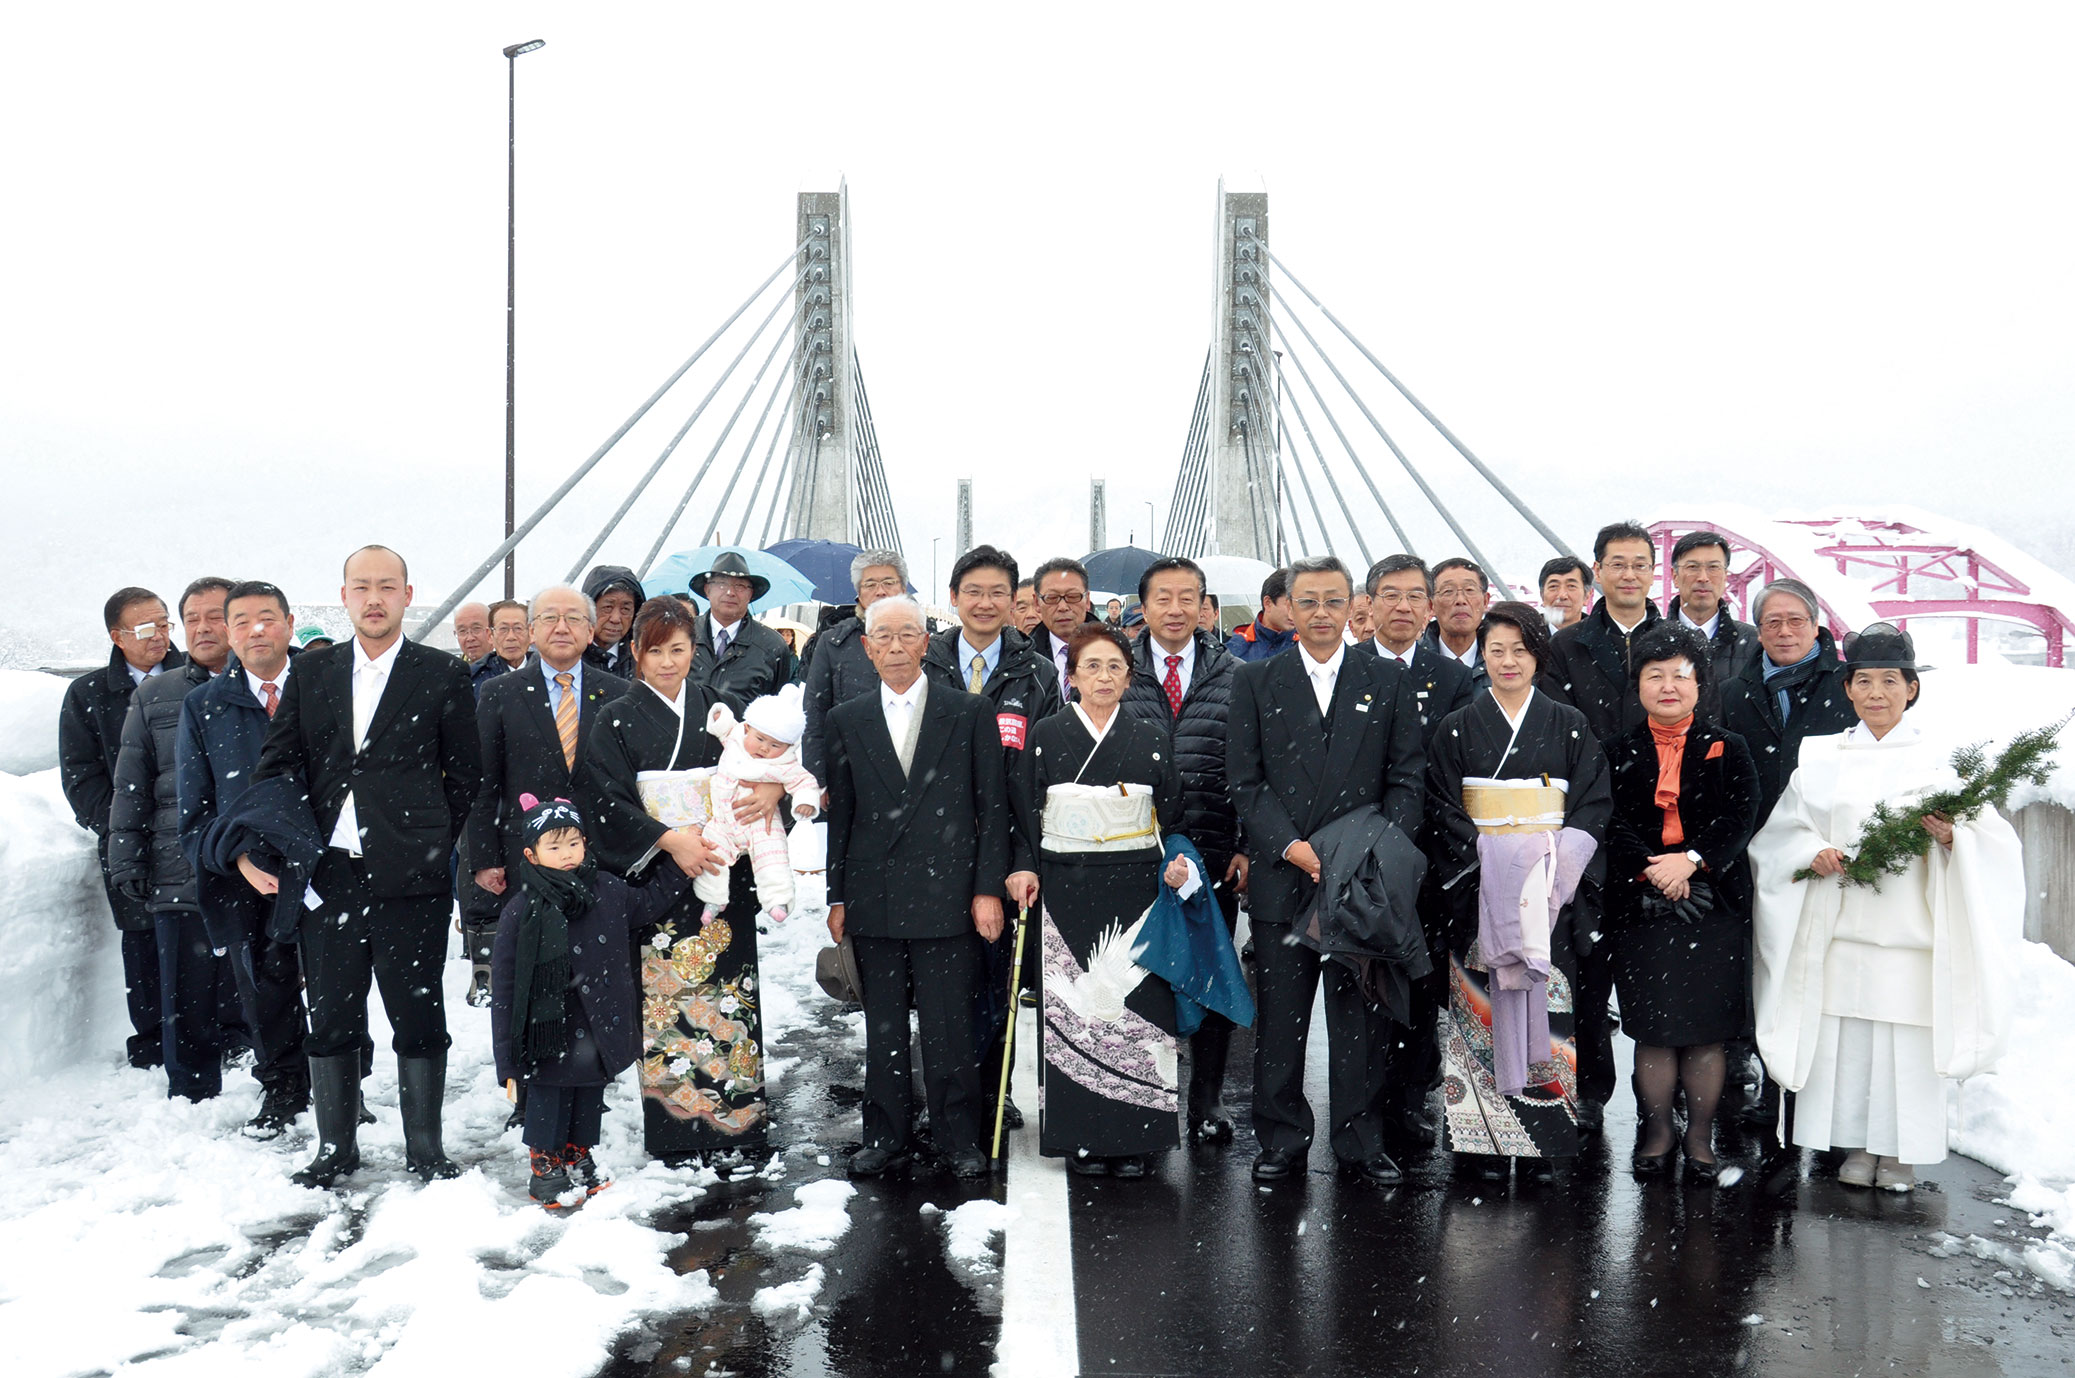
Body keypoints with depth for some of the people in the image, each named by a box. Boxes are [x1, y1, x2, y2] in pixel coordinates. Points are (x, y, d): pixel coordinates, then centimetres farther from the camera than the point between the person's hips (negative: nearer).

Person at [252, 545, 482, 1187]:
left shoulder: (442, 675, 1)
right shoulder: (311, 672, 11)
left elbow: (466, 774, 3)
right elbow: (278, 766, 9)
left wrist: (431, 844, -1)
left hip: (409, 876, -3)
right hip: (328, 872, 3)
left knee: (418, 1014, 5)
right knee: (330, 1016, 11)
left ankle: (423, 1145, 17)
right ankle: (335, 1146, 24)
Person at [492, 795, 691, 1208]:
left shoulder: (607, 890, -2)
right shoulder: (521, 911, -15)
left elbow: (648, 904, 20)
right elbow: (505, 987, -11)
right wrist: (507, 1060, -10)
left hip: (600, 1031, 4)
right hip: (549, 1036, -4)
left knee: (589, 1102, 19)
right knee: (549, 1104, 8)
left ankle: (580, 1159, 38)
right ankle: (545, 1171, 27)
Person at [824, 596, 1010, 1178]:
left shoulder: (970, 713, 3)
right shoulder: (847, 721, 10)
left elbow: (993, 807, 2)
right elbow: (837, 813, 11)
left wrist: (988, 889, -4)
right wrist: (836, 897, 6)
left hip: (945, 895, -2)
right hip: (873, 900, 2)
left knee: (950, 1027, 1)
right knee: (882, 1026, 10)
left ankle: (959, 1138, 15)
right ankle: (884, 1137, 21)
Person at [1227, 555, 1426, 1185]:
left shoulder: (1388, 679, 8)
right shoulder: (1255, 681, 6)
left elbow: (1407, 777, 4)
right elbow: (1244, 780, 1)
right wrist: (1289, 845, -10)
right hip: (1281, 878, 0)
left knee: (1362, 1016, 6)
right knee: (1279, 1017, 6)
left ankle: (1361, 1144, 17)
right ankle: (1282, 1141, 19)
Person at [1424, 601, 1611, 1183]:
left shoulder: (1569, 726, 8)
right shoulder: (1457, 728, 7)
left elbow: (1594, 803, 4)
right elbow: (1442, 810, 3)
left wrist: (1551, 862, -9)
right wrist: (1484, 854, -11)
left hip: (1551, 887, 1)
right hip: (1479, 888, 0)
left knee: (1546, 997, -3)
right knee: (1484, 999, -4)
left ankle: (1547, 1143, 8)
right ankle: (1483, 1141, 2)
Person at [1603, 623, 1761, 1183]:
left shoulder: (1728, 749, 8)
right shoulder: (1620, 752, 8)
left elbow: (1741, 816, -4)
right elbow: (1610, 822, -1)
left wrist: (1690, 860, -17)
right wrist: (1649, 869, -16)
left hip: (1713, 901, 0)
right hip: (1640, 904, 0)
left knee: (1706, 1027, 1)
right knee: (1651, 1026, 3)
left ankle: (1700, 1137, 14)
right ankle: (1658, 1131, 18)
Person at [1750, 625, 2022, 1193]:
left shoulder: (1936, 762, 4)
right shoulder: (1820, 757, 8)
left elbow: (1989, 838, 0)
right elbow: (1781, 827, 8)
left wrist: (1948, 836, -20)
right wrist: (1813, 853, -11)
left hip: (1909, 931, -1)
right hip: (1840, 927, 2)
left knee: (1908, 1041, 0)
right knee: (1843, 1039, 3)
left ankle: (1902, 1151, 14)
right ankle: (1858, 1145, 18)